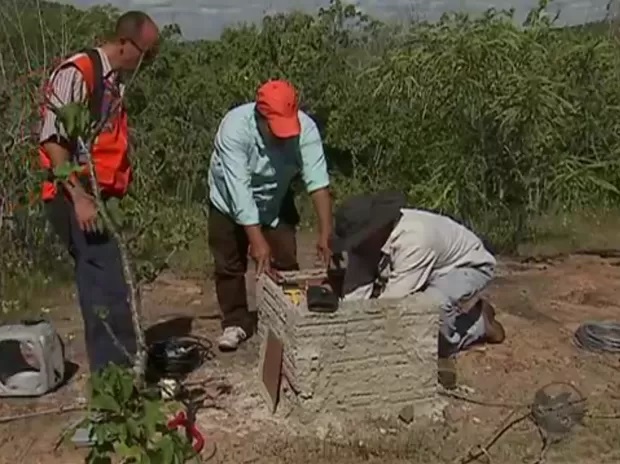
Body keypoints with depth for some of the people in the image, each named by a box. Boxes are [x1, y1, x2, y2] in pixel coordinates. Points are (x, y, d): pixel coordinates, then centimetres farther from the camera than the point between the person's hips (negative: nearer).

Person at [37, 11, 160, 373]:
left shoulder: (114, 82, 16)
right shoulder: (77, 73, -12)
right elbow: (52, 139, -18)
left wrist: (97, 197, 16)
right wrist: (78, 196, -23)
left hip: (97, 197, 9)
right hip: (75, 198, -9)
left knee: (100, 283, 12)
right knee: (108, 285, -10)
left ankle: (110, 369, 20)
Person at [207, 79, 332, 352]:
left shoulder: (305, 128, -29)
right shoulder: (235, 128, -37)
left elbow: (318, 182, -33)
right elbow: (239, 190, -40)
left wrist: (325, 233, -42)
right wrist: (257, 241, -43)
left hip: (276, 202, 2)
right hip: (231, 204, -2)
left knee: (286, 263, 1)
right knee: (229, 265, 5)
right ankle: (236, 322, 21)